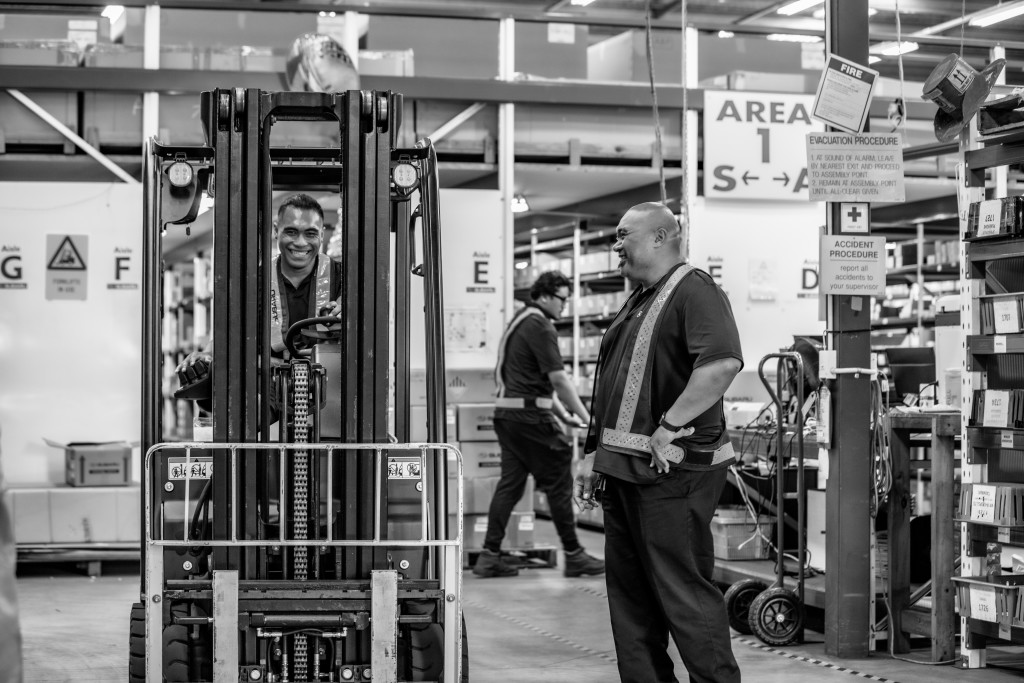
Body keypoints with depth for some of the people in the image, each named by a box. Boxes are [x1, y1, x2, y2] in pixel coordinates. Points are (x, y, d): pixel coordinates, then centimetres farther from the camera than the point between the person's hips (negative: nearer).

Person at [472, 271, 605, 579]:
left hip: (508, 413, 9)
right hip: (530, 415, -9)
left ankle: (490, 554, 5)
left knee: (510, 483, 9)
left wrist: (561, 412, 23)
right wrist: (585, 417, -12)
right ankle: (573, 555, 5)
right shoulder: (540, 325, -13)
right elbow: (559, 379, -16)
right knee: (558, 483, -1)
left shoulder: (520, 321, 19)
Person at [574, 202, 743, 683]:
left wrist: (670, 426, -24)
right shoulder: (636, 302, 21)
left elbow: (723, 363, -26)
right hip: (624, 471, 10)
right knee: (629, 594, 12)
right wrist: (593, 455, 21)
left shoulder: (693, 291, -10)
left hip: (670, 469, -10)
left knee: (683, 593, -8)